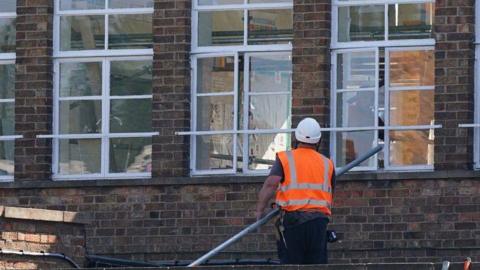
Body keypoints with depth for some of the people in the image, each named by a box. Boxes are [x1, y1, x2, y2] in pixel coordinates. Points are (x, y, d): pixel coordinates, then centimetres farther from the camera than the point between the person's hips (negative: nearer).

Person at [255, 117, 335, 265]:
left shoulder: (285, 158, 3)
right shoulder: (327, 164, 14)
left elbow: (270, 184, -11)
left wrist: (260, 210, -3)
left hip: (292, 218, -2)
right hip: (319, 221, 2)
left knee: (290, 264, 0)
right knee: (317, 264, 5)